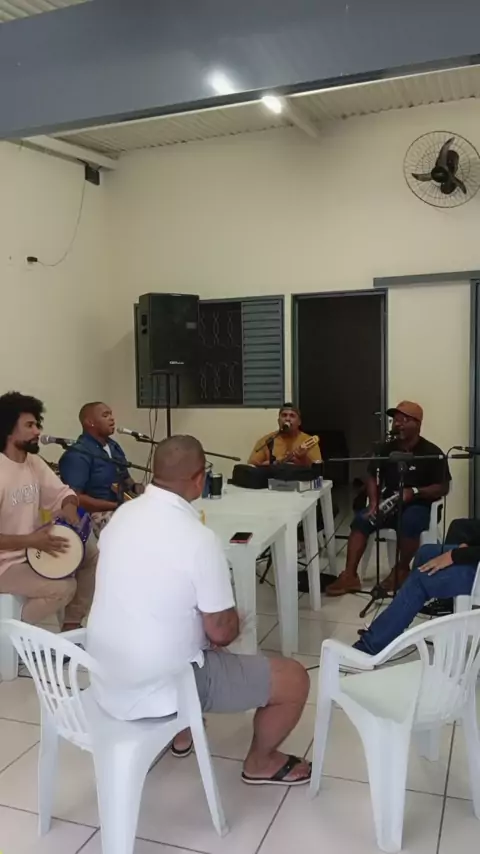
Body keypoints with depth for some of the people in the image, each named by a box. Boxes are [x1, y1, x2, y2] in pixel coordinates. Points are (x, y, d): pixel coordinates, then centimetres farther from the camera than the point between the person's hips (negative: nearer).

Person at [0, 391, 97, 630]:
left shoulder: (35, 462, 3)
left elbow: (63, 492, 9)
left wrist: (69, 507, -14)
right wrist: (31, 540, -29)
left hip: (34, 550, 8)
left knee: (92, 554, 2)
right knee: (64, 587, -23)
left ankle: (71, 624, 13)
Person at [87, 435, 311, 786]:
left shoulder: (123, 515, -2)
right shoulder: (200, 539, -24)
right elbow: (222, 632, -14)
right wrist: (232, 624, 9)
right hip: (158, 690, -7)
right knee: (294, 678, 5)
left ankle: (183, 734, 44)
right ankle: (261, 762, 30)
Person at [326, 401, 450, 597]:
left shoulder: (431, 452, -8)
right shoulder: (386, 449, 6)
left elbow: (443, 488, -10)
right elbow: (372, 476, 9)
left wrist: (414, 492, -25)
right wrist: (373, 502, -9)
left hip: (418, 505, -4)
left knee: (409, 522, -37)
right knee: (360, 519, -21)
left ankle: (402, 570, -11)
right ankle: (349, 576, -24)